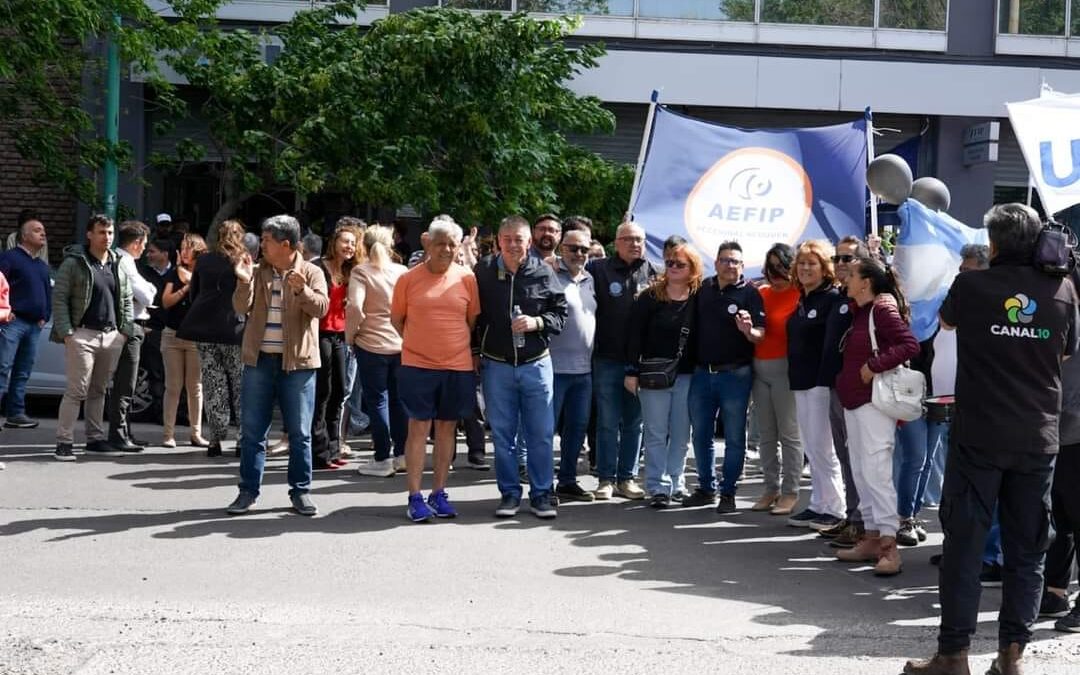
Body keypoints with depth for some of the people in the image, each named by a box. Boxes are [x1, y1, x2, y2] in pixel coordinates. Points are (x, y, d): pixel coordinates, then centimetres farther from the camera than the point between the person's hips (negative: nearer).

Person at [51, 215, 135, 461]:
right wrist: (66, 332, -13)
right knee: (76, 391, -7)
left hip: (112, 336, 5)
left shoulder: (118, 264, 15)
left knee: (99, 391, 12)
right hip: (83, 334, -5)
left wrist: (125, 330, 8)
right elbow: (59, 298, -5)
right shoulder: (74, 263, -2)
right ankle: (64, 442, -2)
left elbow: (126, 299, 19)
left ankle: (95, 439, 19)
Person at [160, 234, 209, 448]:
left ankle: (196, 433, 10)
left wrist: (189, 277, -8)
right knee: (173, 386, 0)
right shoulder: (173, 273, 8)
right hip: (173, 335, 1)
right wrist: (186, 287, -11)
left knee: (195, 386, 4)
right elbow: (166, 301, -3)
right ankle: (168, 433, 2)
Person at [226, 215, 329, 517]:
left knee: (299, 433, 4)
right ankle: (248, 491, 14)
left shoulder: (311, 273, 0)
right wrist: (244, 282, -17)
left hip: (297, 362, -3)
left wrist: (302, 290, -31)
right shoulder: (258, 272, 9)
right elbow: (242, 308, 0)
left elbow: (321, 307, -14)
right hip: (259, 360, 3)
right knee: (252, 431, 6)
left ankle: (300, 491, 14)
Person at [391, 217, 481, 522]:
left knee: (447, 427, 10)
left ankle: (439, 493, 20)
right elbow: (396, 319, 7)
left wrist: (463, 348, 7)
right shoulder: (409, 279, -3)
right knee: (419, 428, 0)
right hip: (418, 365, -2)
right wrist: (419, 342, 9)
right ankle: (415, 497, 6)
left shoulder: (466, 277, 0)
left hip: (458, 366, 2)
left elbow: (473, 320, 8)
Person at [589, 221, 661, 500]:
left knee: (633, 422, 9)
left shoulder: (654, 274, 6)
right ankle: (606, 479, 11)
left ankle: (626, 478, 18)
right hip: (607, 359, -2)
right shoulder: (598, 269, -2)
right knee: (608, 422, 3)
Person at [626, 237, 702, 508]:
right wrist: (632, 371, -6)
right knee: (656, 434, 2)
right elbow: (635, 335, -2)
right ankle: (658, 487, 5)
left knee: (681, 435, 8)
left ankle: (676, 483, 18)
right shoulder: (650, 297, -1)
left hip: (687, 376, 2)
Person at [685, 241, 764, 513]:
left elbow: (761, 334, -11)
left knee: (734, 437, 3)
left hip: (735, 374, -4)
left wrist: (748, 330, -33)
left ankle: (728, 493, 13)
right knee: (701, 434, 12)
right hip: (702, 373, 4)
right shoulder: (703, 289, 7)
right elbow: (692, 325, 14)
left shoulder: (749, 293, -4)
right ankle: (706, 488, 25)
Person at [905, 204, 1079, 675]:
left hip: (978, 436, -2)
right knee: (1026, 549, 9)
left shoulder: (971, 286, -5)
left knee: (963, 546, 3)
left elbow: (946, 321, 16)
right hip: (1039, 438, 2)